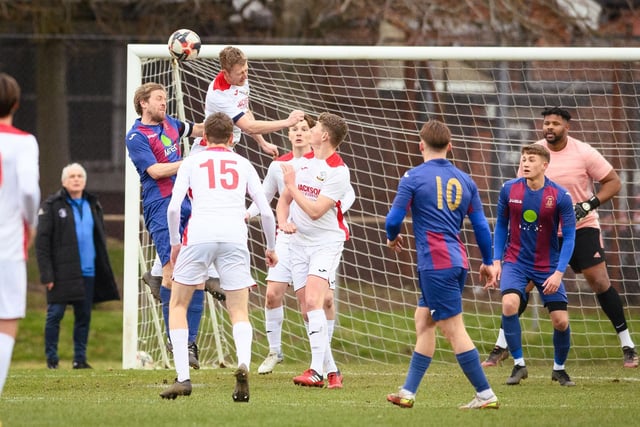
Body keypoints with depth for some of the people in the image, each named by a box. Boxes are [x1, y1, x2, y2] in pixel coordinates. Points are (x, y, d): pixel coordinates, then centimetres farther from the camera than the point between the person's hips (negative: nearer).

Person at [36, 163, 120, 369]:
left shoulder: (92, 205, 13)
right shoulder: (52, 206, -3)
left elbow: (100, 240, 19)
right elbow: (42, 242, -6)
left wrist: (104, 270, 12)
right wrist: (46, 273, -13)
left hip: (87, 272, 5)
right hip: (62, 273, -5)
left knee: (84, 317, 6)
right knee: (55, 315, -2)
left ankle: (80, 358, 13)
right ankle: (51, 358, 7)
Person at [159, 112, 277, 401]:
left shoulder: (192, 162, 16)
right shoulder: (243, 164, 20)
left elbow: (173, 207, 4)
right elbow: (266, 211, 15)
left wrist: (175, 243, 18)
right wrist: (271, 247, 29)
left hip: (199, 235, -1)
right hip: (235, 236, 1)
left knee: (178, 304, 15)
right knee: (239, 313, 6)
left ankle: (183, 378, 4)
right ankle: (243, 364, -24)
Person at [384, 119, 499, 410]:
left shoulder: (414, 177, -6)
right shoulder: (464, 181, 10)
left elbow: (394, 219, -6)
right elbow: (481, 225, 11)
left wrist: (392, 238, 17)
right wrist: (487, 263, 21)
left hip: (435, 264, -7)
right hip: (457, 261, 7)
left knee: (454, 329, -4)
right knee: (423, 322, 14)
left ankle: (486, 395, -5)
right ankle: (408, 392, 14)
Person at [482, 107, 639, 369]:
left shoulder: (583, 153, -12)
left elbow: (613, 182, -7)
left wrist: (588, 205, -19)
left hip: (582, 228, -3)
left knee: (599, 281, -10)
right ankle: (501, 346, 8)